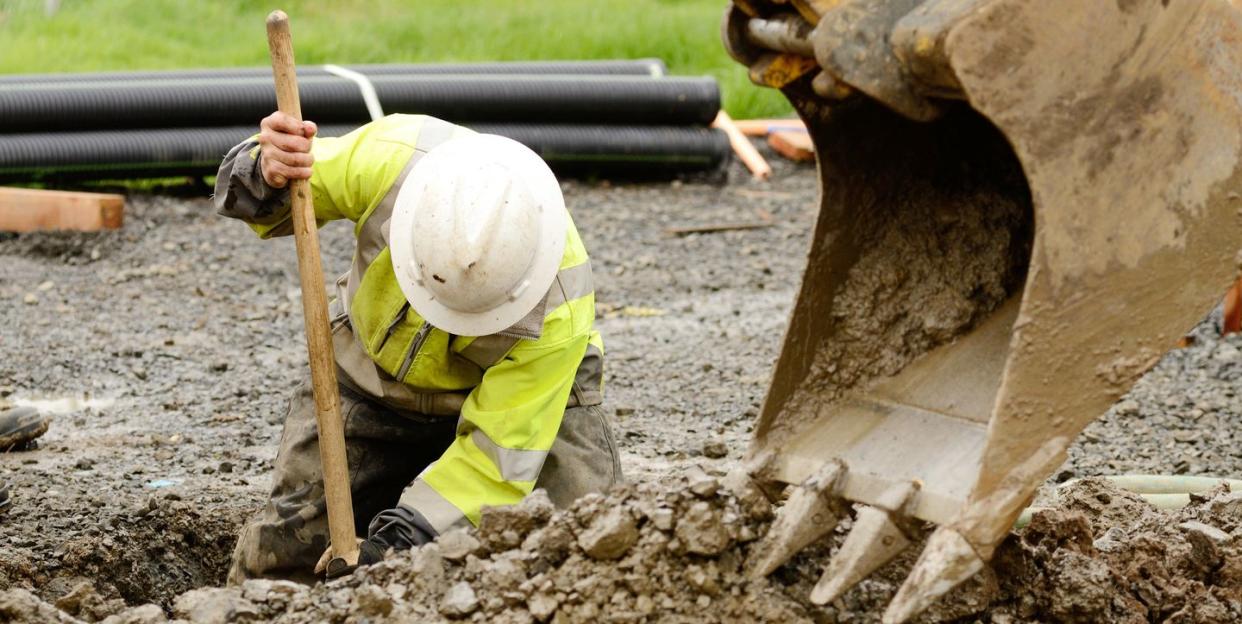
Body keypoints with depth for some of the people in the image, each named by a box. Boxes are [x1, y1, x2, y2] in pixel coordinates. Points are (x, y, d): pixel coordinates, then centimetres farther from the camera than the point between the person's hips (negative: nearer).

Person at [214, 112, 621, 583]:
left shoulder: (557, 303, -35)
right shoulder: (388, 158, -33)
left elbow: (500, 450, -29)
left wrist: (398, 543, -37)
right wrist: (267, 176, -39)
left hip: (516, 387, -2)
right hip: (371, 377, 2)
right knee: (281, 556, -5)